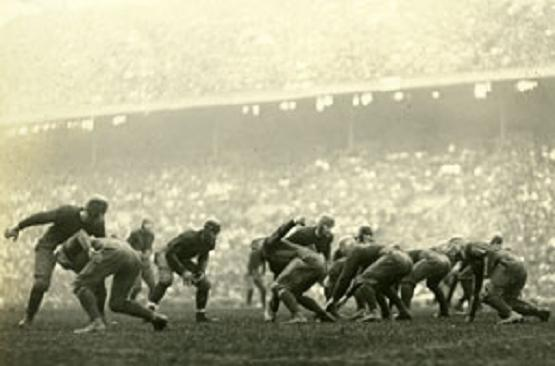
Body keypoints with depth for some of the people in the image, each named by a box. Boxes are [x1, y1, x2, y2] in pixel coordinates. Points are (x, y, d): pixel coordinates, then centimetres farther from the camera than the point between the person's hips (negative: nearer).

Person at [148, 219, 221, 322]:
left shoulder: (206, 242, -13)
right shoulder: (189, 237, -36)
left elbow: (203, 258, 6)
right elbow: (170, 254, -37)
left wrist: (201, 271, -15)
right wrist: (183, 272, -41)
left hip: (183, 260, 7)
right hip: (167, 257, -7)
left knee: (204, 284, -3)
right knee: (166, 280, -36)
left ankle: (201, 315, 11)